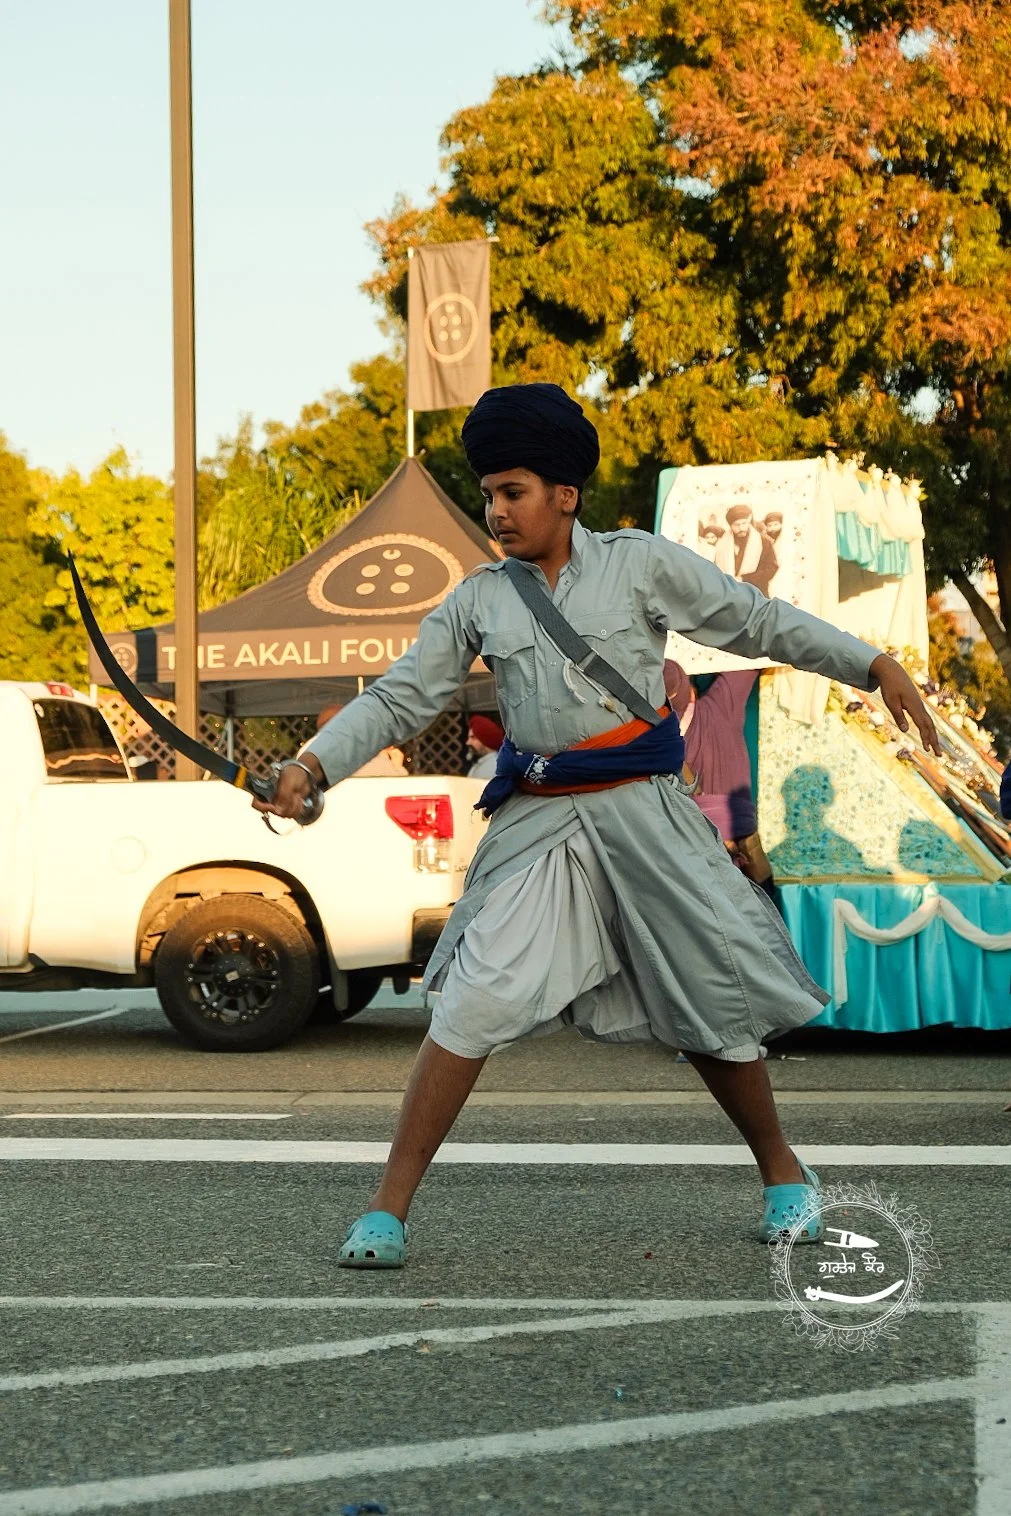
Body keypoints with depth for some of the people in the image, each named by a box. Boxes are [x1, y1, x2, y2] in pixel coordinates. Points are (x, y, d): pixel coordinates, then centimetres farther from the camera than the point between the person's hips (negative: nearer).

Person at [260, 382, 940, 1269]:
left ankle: (785, 1174, 27)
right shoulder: (480, 600, 7)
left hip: (641, 815, -1)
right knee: (474, 1003, -12)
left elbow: (761, 623, 5)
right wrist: (315, 764, -7)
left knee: (712, 1008, 4)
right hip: (538, 825, 1)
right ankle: (390, 1207, -5)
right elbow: (400, 699, 7)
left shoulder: (640, 564, 1)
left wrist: (876, 666, 1)